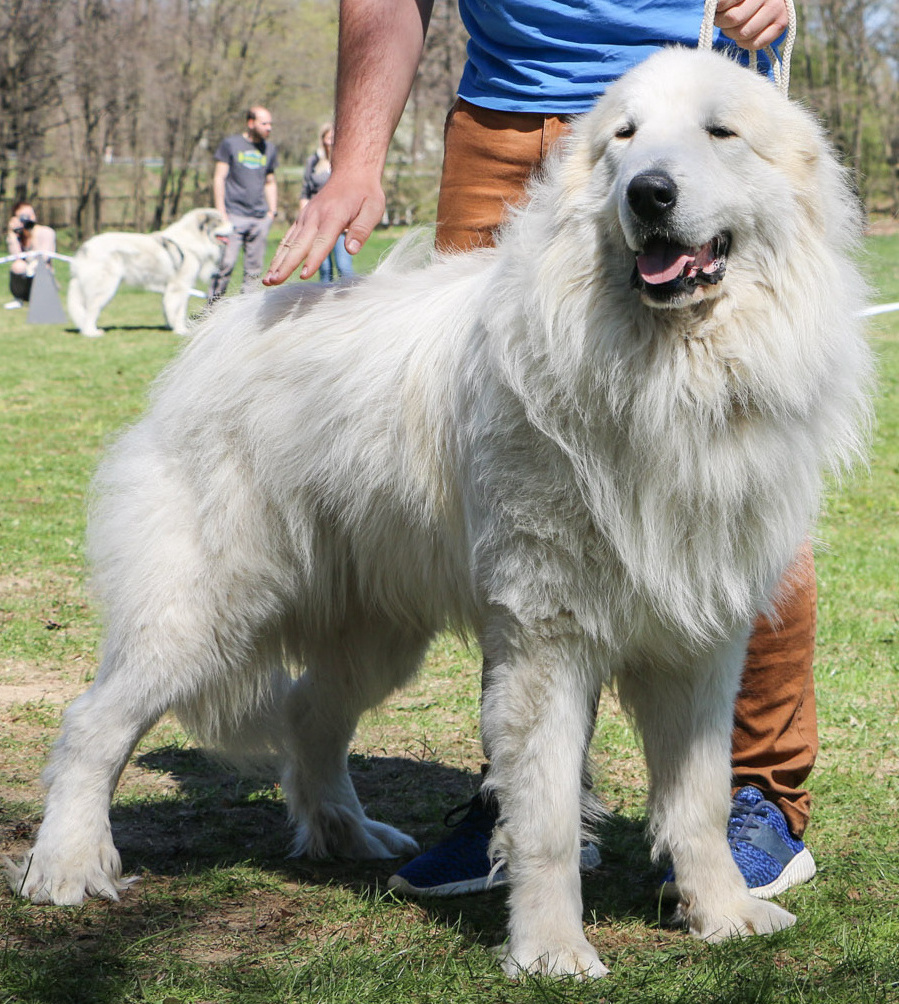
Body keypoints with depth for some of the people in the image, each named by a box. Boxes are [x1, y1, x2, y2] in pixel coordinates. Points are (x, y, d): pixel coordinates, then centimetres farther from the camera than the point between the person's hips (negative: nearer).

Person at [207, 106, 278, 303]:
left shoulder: (269, 149, 16)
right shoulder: (230, 144, 3)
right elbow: (219, 178, 1)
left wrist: (272, 211, 11)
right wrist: (221, 212, -7)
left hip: (260, 218, 4)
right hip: (234, 216, -4)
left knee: (254, 269, 4)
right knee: (225, 264, -12)